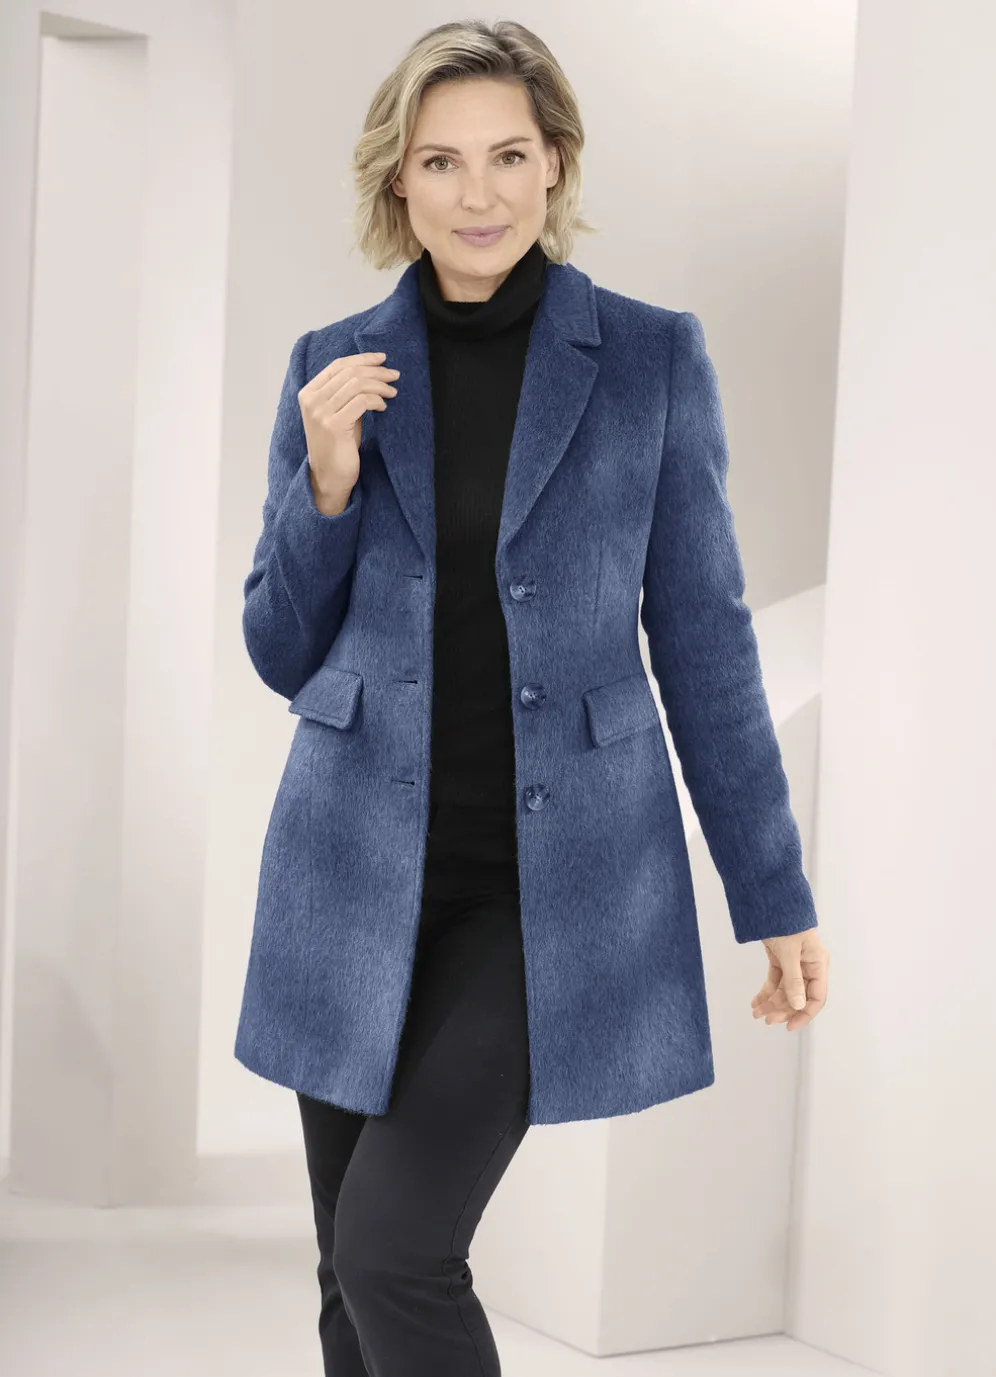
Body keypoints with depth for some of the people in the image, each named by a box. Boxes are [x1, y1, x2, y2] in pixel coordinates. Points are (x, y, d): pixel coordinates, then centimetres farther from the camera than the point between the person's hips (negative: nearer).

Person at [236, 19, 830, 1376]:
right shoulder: (336, 371, 4)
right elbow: (283, 653, 7)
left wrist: (777, 898, 1)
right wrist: (330, 484, -11)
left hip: (556, 879, -3)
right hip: (361, 871, 3)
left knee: (396, 1250, -14)